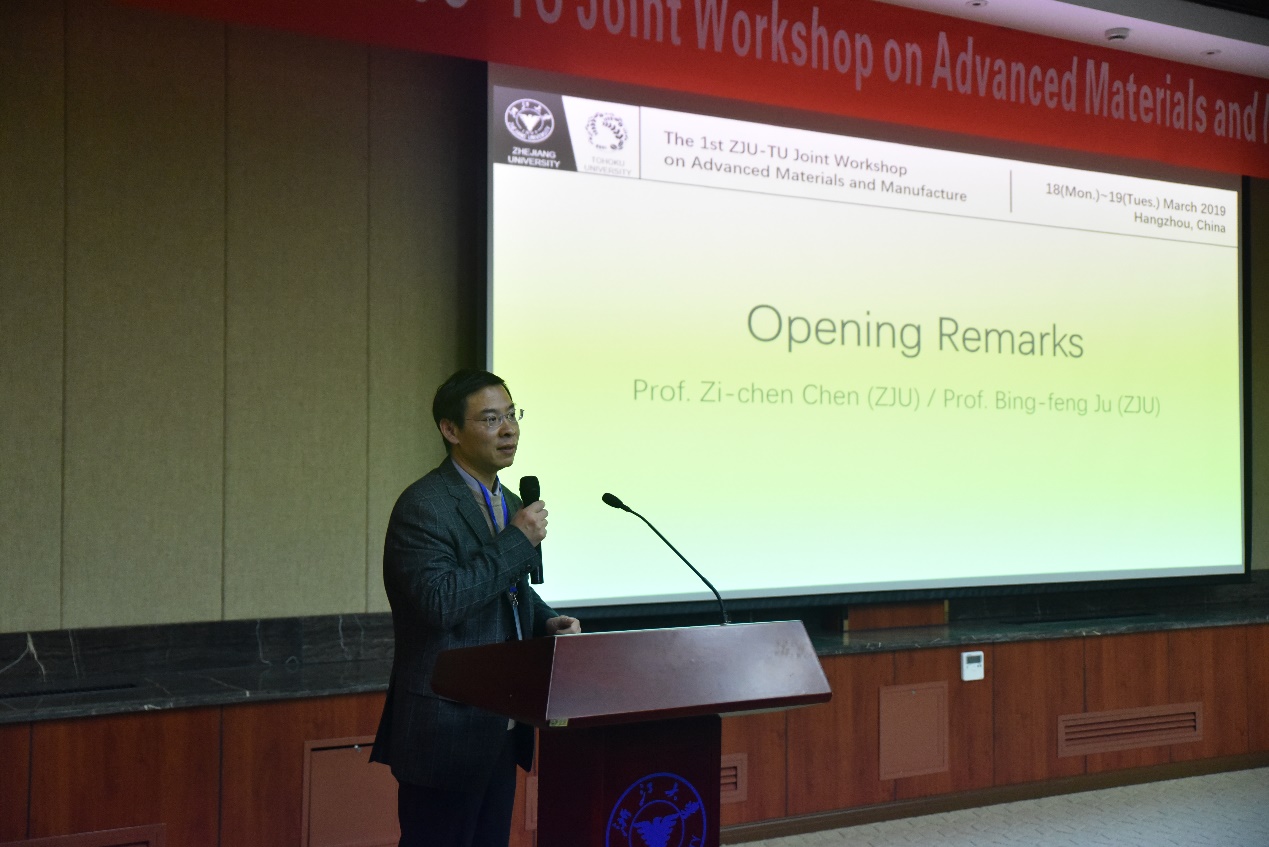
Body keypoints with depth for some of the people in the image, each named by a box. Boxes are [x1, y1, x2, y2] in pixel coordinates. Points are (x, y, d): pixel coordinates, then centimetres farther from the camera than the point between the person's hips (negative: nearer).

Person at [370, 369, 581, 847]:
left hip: (501, 728, 9)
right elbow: (439, 603, -27)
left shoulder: (509, 505, 13)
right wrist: (517, 541, -22)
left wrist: (547, 623, 4)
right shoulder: (423, 507, -15)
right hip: (448, 730, -9)